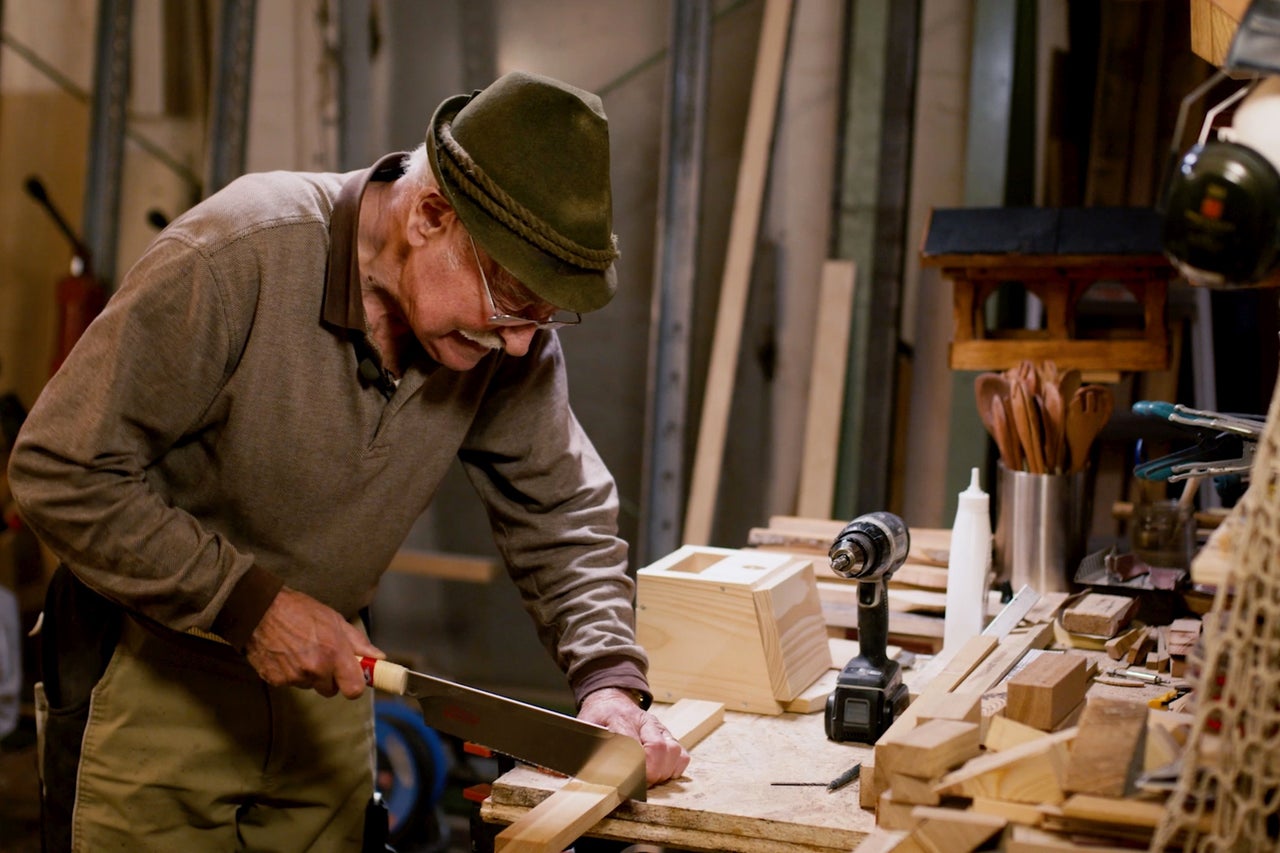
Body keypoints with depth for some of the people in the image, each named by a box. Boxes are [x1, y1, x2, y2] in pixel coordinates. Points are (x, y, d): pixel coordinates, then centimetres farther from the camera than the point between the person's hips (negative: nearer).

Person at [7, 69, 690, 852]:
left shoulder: (513, 338, -12)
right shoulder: (236, 257, -27)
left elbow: (564, 516, -1)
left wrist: (610, 678, -17)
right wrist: (248, 601, -25)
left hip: (326, 686, 4)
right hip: (149, 670, -4)